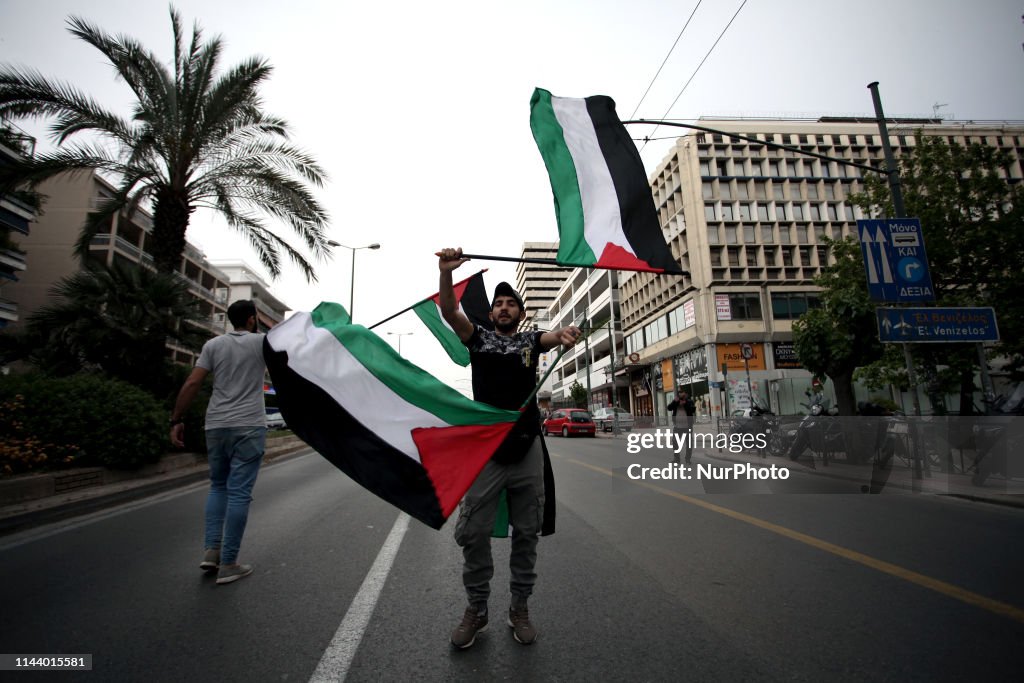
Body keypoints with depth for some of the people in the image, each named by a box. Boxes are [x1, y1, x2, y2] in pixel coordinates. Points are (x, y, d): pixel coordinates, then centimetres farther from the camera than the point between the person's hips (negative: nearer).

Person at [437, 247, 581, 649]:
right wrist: (446, 272, -22)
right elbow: (448, 312, -5)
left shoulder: (530, 341, 11)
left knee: (527, 534, 10)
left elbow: (553, 338, -11)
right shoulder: (479, 338, 11)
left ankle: (519, 609, 29)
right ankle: (476, 611, 24)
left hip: (527, 451, 1)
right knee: (473, 533, 2)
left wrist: (565, 333, -35)